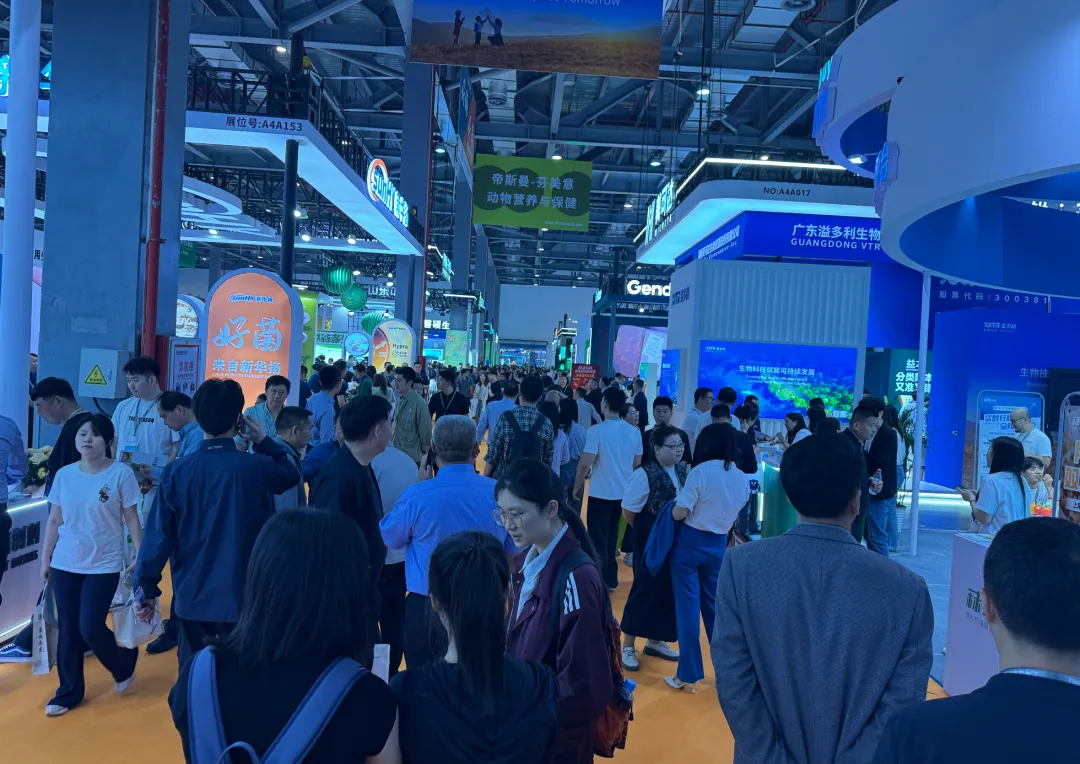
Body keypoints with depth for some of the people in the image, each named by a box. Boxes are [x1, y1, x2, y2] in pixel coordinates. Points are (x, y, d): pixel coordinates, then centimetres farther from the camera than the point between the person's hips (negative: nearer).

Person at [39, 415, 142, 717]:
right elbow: (54, 521, 9)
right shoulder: (64, 474, 3)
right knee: (67, 630, 9)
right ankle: (69, 691, 26)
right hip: (65, 564, 4)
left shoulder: (121, 473, -9)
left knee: (90, 628, -7)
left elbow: (132, 519, -6)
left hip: (104, 565, -4)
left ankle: (123, 664, 23)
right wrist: (45, 560, 9)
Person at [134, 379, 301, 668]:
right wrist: (264, 441, 11)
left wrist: (146, 587, 3)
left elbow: (159, 533, -6)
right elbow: (291, 474, 10)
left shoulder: (177, 471, -8)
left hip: (192, 596, 2)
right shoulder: (257, 468, -12)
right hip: (242, 596, -1)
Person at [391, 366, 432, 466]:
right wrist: (392, 443, 13)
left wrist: (423, 450, -1)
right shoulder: (399, 401, 5)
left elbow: (425, 429, -11)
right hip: (396, 454, 7)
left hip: (412, 457, -7)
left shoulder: (419, 403, -17)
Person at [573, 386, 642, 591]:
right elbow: (637, 464, 9)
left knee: (598, 538, 6)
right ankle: (611, 579, 27)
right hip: (624, 493, 6)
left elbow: (585, 463, -18)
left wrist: (577, 485, -3)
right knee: (611, 536, 19)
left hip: (601, 493, -6)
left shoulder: (597, 431, -17)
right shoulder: (634, 432, 0)